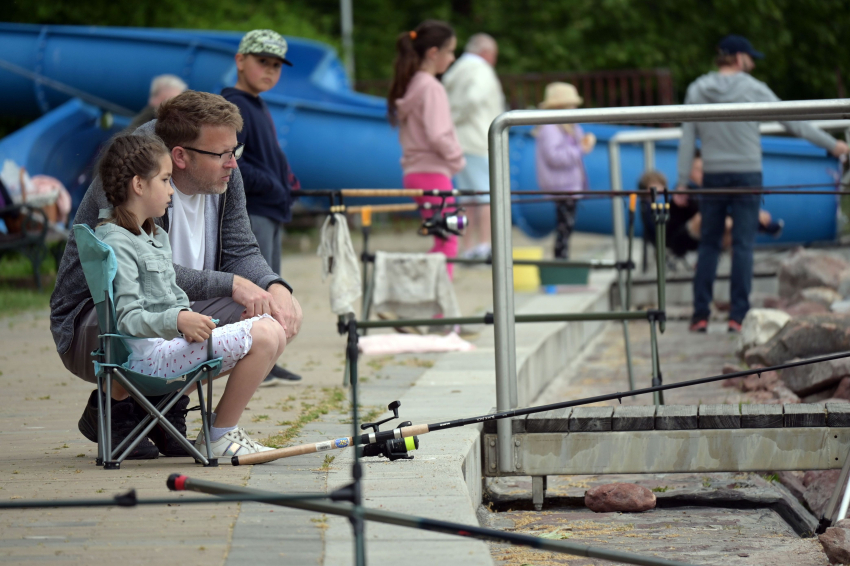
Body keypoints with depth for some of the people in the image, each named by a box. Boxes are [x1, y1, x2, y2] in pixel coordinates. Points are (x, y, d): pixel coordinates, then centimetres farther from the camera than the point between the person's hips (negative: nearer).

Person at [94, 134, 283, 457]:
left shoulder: (156, 236, 20)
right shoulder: (115, 244, -14)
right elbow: (128, 318, -21)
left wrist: (189, 321, 1)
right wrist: (178, 321, -35)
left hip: (172, 340, 10)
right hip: (149, 352, -10)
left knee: (274, 332, 8)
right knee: (263, 337, -18)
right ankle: (221, 436, -7)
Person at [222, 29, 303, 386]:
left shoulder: (259, 108, 19)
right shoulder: (233, 107, -12)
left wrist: (286, 179, 10)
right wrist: (269, 185, -19)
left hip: (270, 210, 10)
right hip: (248, 210, -10)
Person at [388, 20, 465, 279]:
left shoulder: (410, 85, 15)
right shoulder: (431, 87, -14)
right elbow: (438, 136, -22)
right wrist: (457, 159, -6)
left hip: (414, 171, 9)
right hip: (432, 171, -9)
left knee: (444, 239, 11)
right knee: (447, 240, -6)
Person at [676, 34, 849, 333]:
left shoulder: (697, 90, 2)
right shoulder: (753, 89, -5)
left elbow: (687, 138, 1)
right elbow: (793, 123, 0)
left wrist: (682, 182, 4)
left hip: (713, 177, 2)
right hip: (747, 175, -2)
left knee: (708, 245, 8)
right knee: (743, 246, 0)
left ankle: (700, 316, 5)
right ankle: (738, 316, -3)